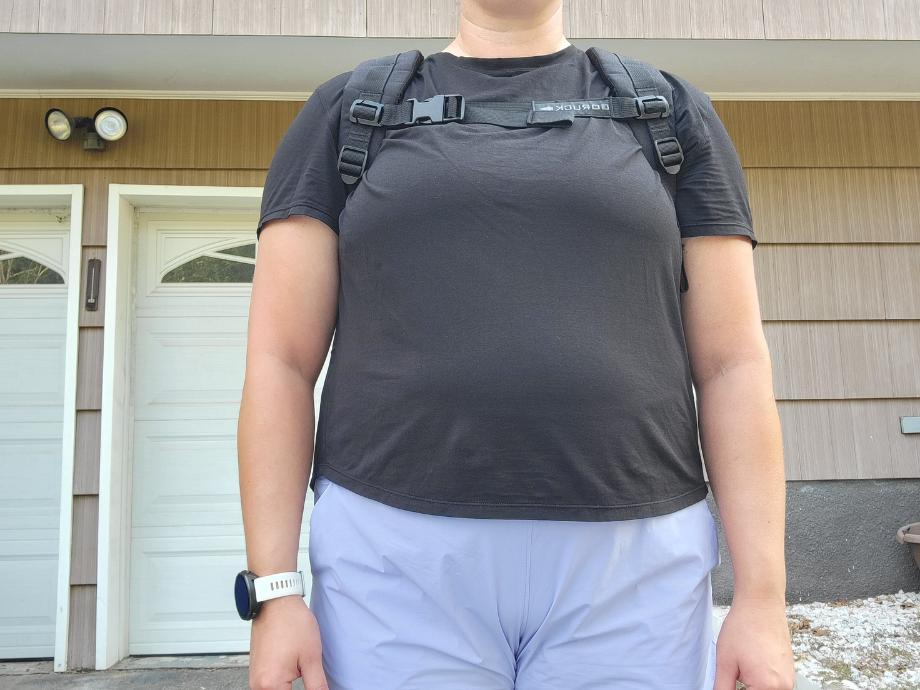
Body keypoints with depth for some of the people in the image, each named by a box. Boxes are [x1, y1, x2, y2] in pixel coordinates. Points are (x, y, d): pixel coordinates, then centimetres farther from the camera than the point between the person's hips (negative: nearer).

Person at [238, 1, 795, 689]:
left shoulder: (672, 110, 9)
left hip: (627, 568, 1)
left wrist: (763, 599, -3)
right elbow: (279, 360, 2)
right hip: (401, 562, 0)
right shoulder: (346, 110, 8)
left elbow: (734, 364, 3)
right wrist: (273, 591, -4)